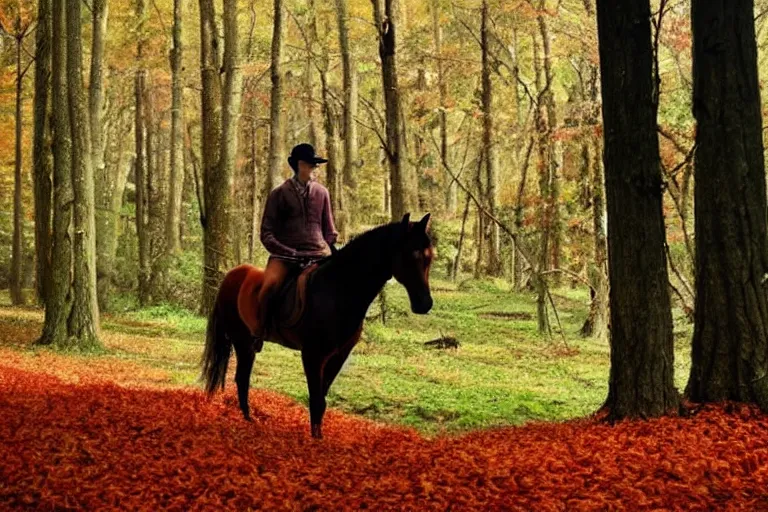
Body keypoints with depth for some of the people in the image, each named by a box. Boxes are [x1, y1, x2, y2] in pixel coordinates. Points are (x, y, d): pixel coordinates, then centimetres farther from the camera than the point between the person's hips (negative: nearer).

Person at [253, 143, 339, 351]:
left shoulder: (322, 192, 14)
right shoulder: (280, 194, 5)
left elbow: (329, 230, 22)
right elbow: (267, 233, 3)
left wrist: (332, 252, 4)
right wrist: (288, 252, -11)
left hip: (318, 254, 3)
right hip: (285, 254, -3)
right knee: (270, 285, -32)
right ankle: (257, 334, -18)